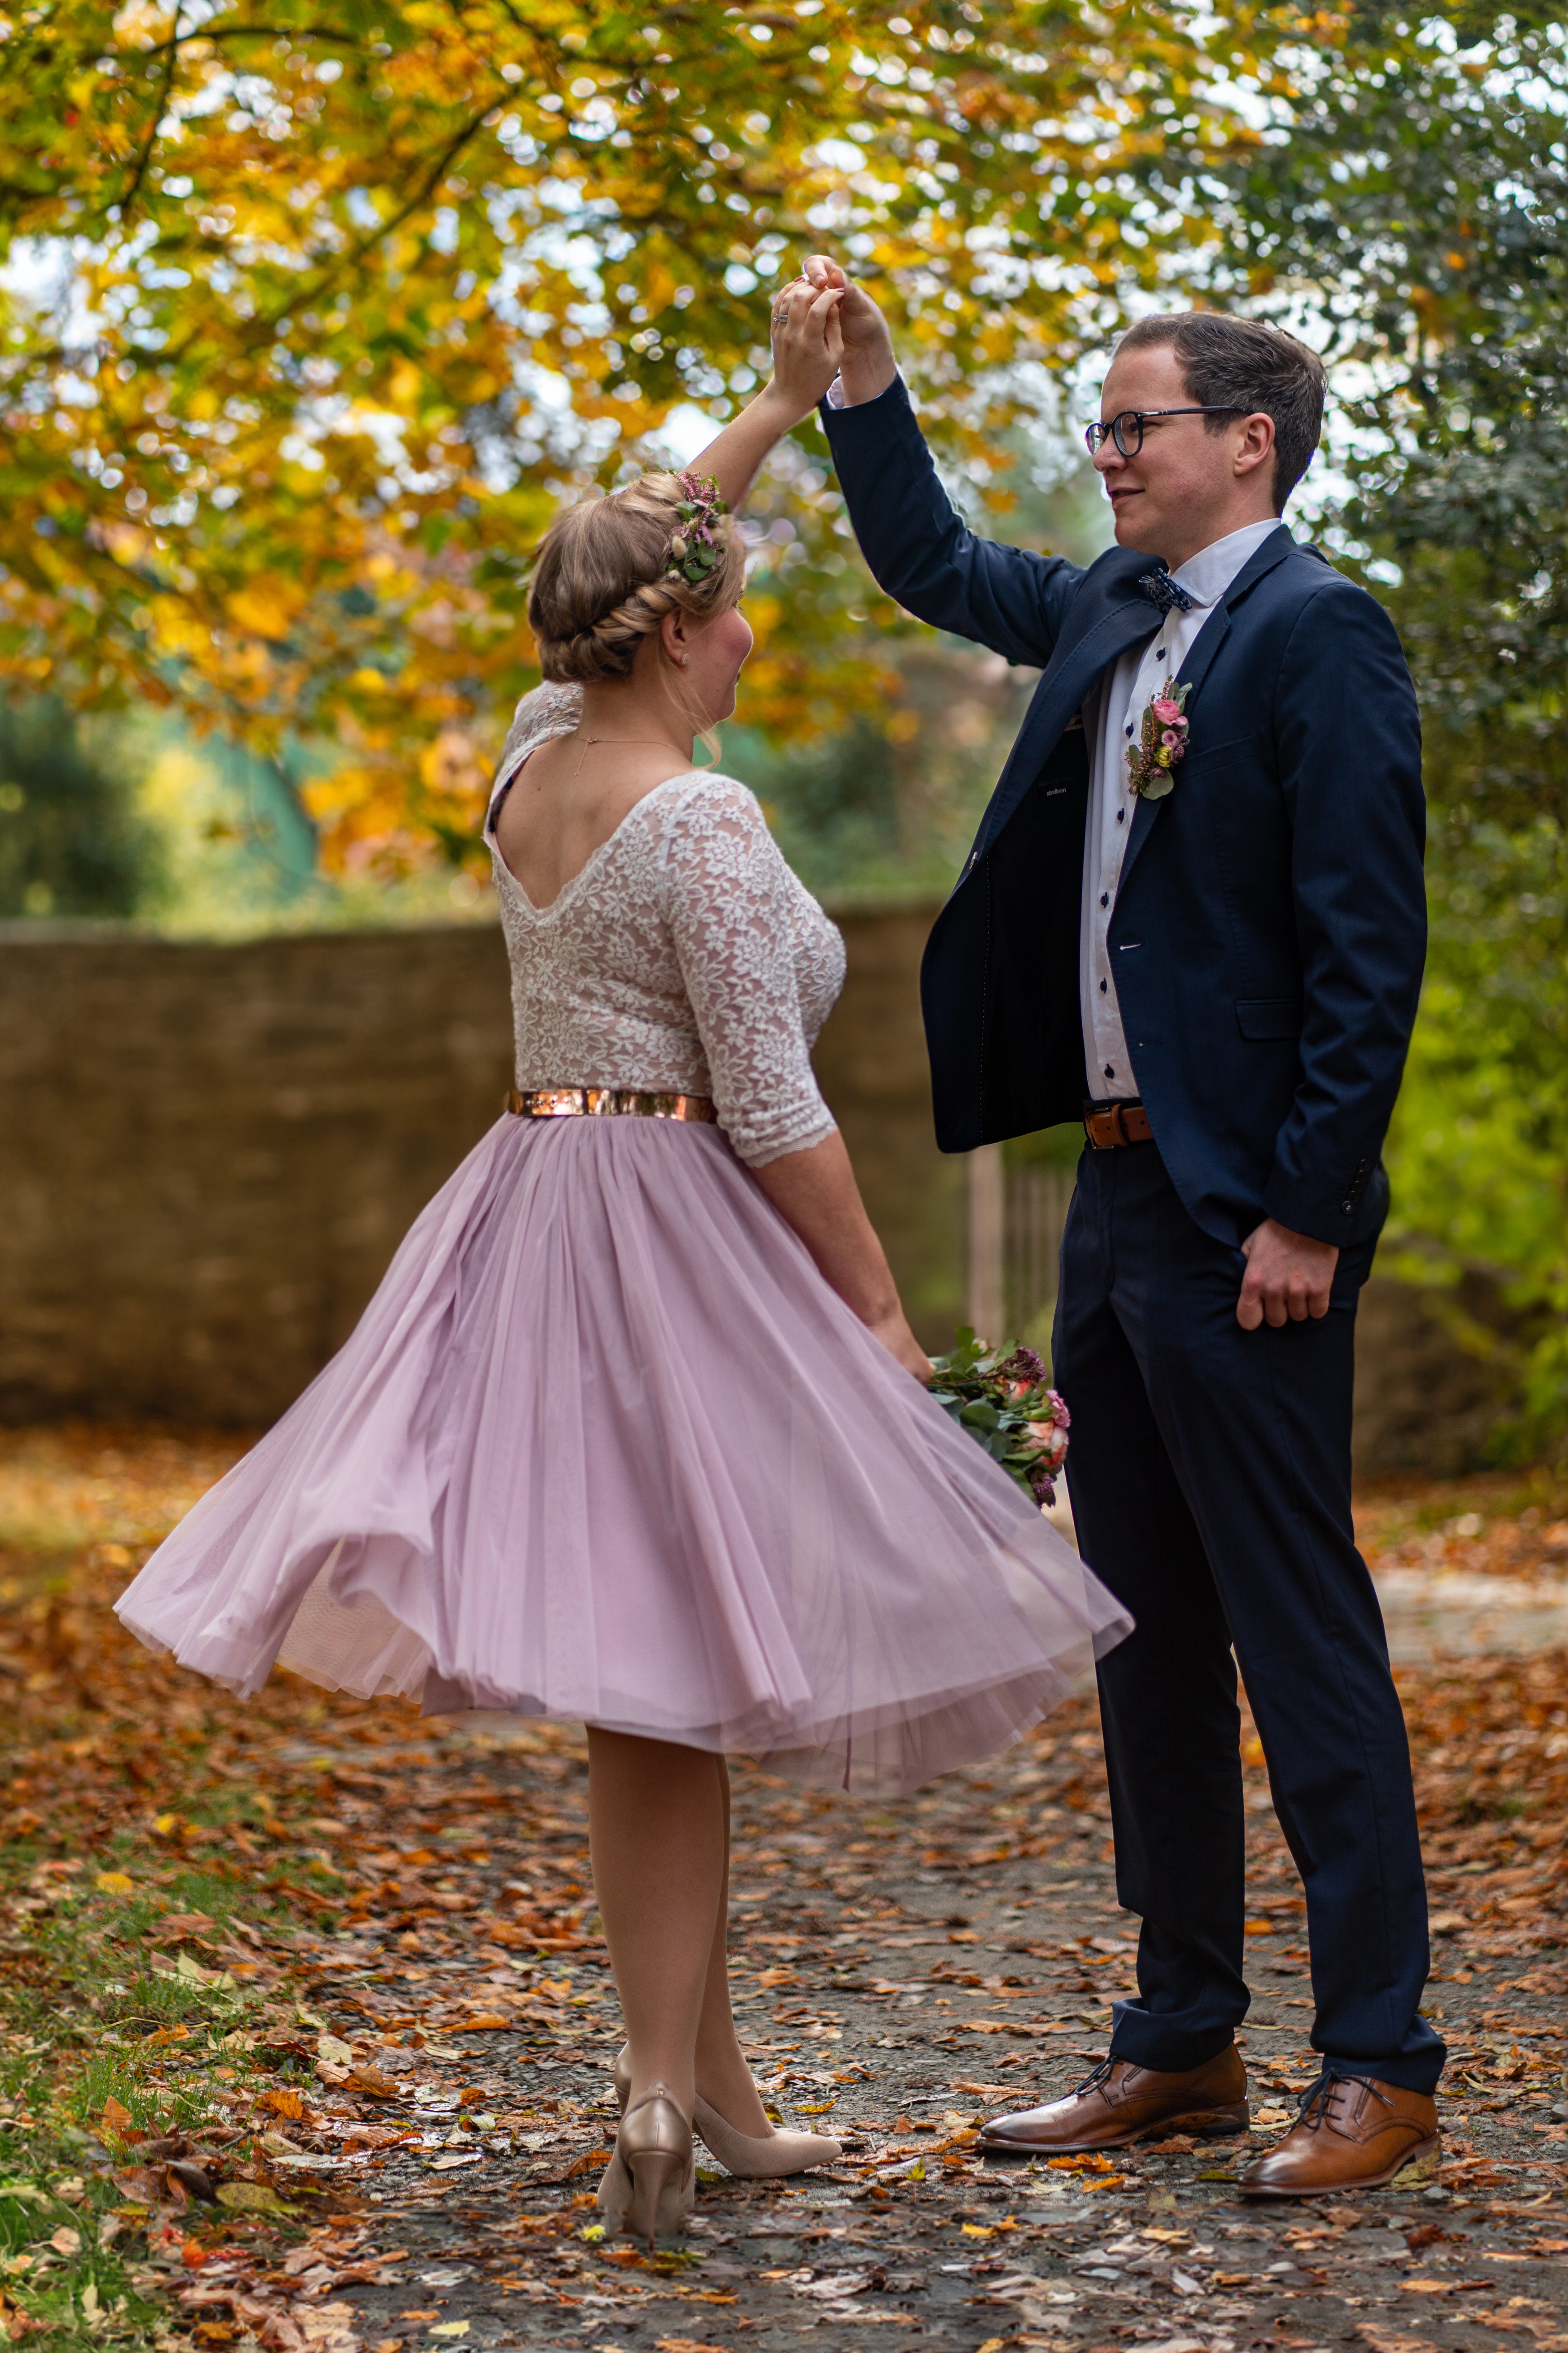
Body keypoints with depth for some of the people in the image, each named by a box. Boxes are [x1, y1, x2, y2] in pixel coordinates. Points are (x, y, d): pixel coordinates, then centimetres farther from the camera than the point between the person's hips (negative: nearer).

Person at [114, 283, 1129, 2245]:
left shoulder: (538, 754, 7)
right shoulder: (701, 821, -15)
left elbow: (631, 569, 26)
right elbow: (771, 1108, -16)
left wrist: (784, 405, 30)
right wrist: (876, 1307, -7)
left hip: (538, 1205, 8)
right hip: (675, 1235, -8)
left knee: (646, 1680, 10)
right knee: (673, 1657, -4)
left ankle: (700, 2075, 18)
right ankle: (662, 2080, -5)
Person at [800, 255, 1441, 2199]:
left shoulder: (1318, 633, -11)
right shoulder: (1111, 615, 14)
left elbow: (1369, 947, -16)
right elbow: (938, 570, 33)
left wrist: (1306, 1211, -20)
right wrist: (866, 389, 19)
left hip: (1241, 1212, -9)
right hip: (1119, 1185, 9)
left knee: (1300, 1634, -4)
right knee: (1147, 1634, 13)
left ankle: (1381, 2066, 5)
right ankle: (1182, 2045, 23)